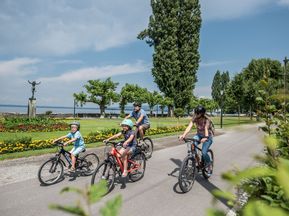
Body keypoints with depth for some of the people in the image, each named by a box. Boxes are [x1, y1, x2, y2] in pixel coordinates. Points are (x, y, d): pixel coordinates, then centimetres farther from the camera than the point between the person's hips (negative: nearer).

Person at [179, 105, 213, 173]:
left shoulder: (207, 119, -25)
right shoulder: (194, 118, -15)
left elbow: (206, 129, -41)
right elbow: (189, 127, -26)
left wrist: (205, 137, -61)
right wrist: (183, 135, -44)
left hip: (208, 136, -4)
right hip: (199, 135, 4)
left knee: (204, 152, -21)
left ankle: (209, 166, 9)